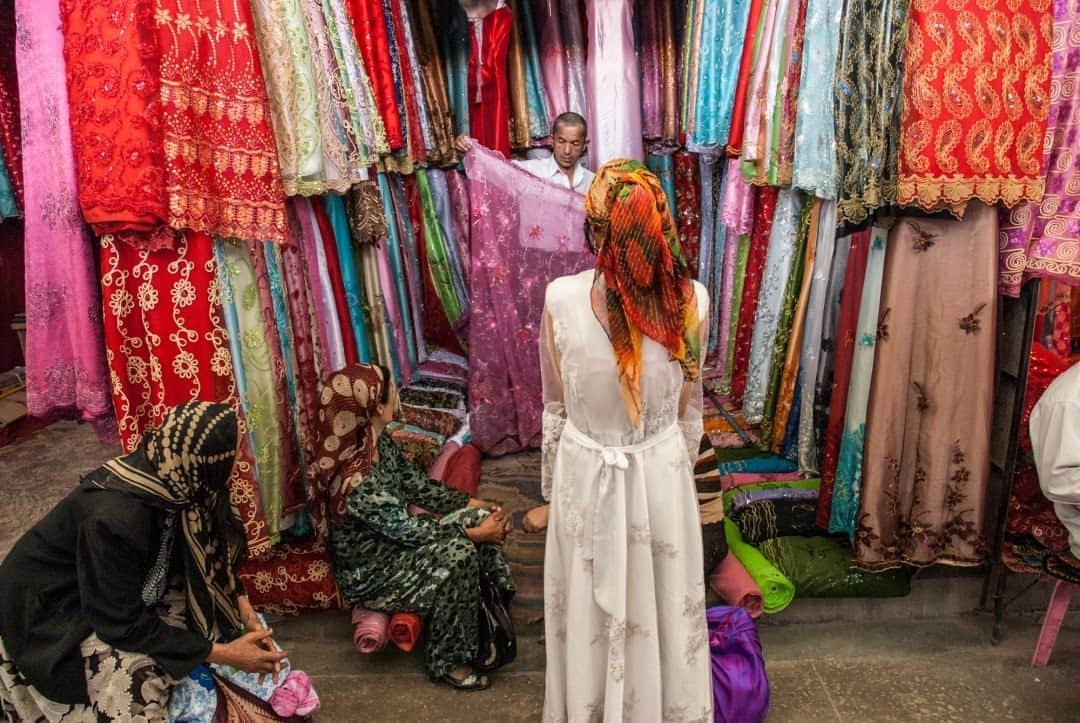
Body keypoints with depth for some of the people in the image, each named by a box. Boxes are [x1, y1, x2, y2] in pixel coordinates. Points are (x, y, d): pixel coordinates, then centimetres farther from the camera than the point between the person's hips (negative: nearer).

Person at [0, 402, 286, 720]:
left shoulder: (170, 480, -17)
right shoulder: (114, 519, -37)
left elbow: (205, 556, -1)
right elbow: (123, 625, -28)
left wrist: (245, 612, -12)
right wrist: (223, 653, -25)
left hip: (112, 585, 8)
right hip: (45, 608, -7)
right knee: (138, 673, -25)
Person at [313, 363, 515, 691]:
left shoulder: (379, 442, -7)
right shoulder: (358, 482, -34)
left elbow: (417, 484, 4)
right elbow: (409, 530, -26)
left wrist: (475, 504, -2)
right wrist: (475, 533, -19)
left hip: (392, 538, 8)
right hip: (370, 573, -8)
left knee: (480, 517, -6)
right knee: (458, 552, -25)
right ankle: (447, 661, -7)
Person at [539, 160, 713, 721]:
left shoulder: (561, 298, -20)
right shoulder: (692, 300, -16)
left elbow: (555, 406, -7)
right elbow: (690, 411, -3)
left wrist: (550, 484, 8)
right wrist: (678, 470, 14)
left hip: (585, 473, -1)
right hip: (662, 471, 1)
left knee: (589, 611, 19)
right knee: (662, 605, 21)